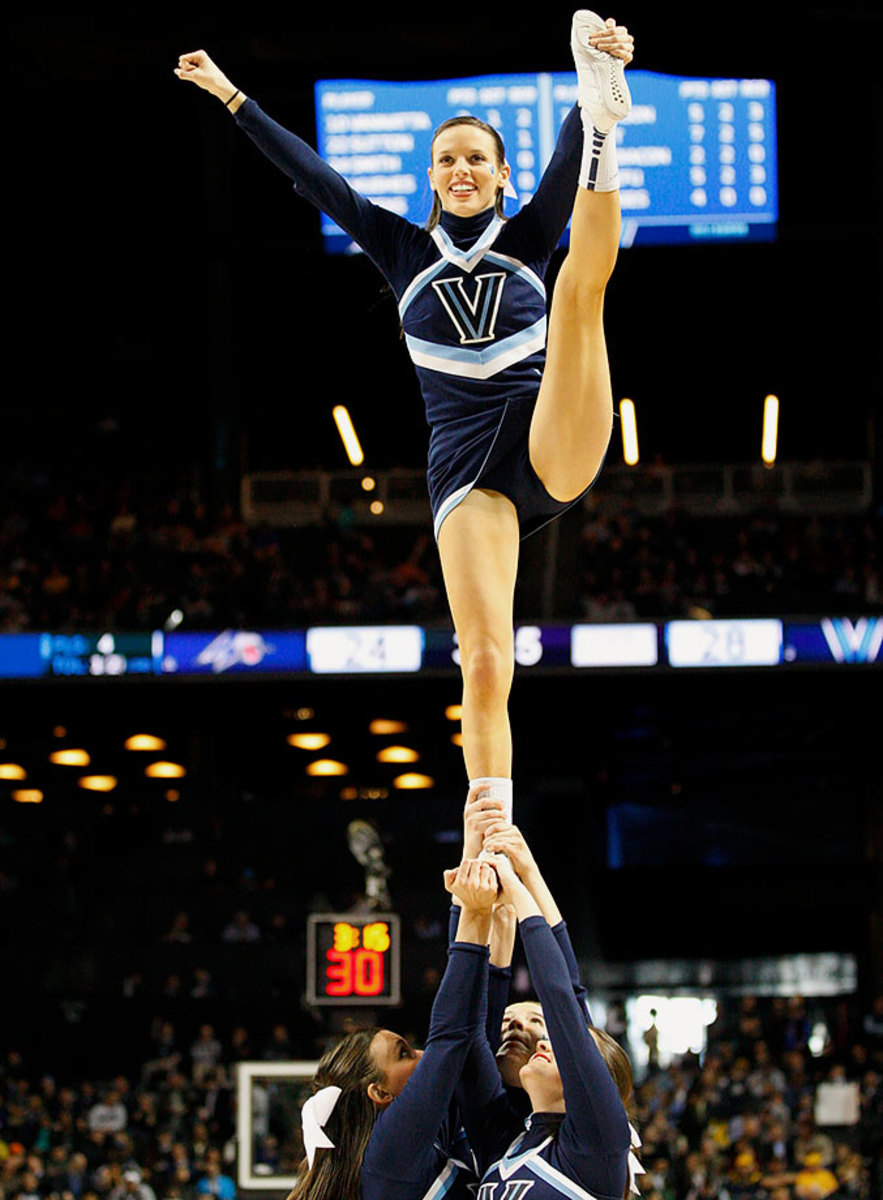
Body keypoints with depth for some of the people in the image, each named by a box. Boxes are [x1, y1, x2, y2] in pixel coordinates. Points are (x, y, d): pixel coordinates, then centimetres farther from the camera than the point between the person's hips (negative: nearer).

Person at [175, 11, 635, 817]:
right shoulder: (407, 252, 18)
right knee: (484, 665, -13)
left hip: (555, 447, -1)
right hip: (466, 470, 1)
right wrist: (234, 99, 13)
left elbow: (563, 159, -3)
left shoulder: (526, 237, 15)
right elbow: (315, 178, 15)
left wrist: (598, 88, -21)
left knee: (581, 282, -22)